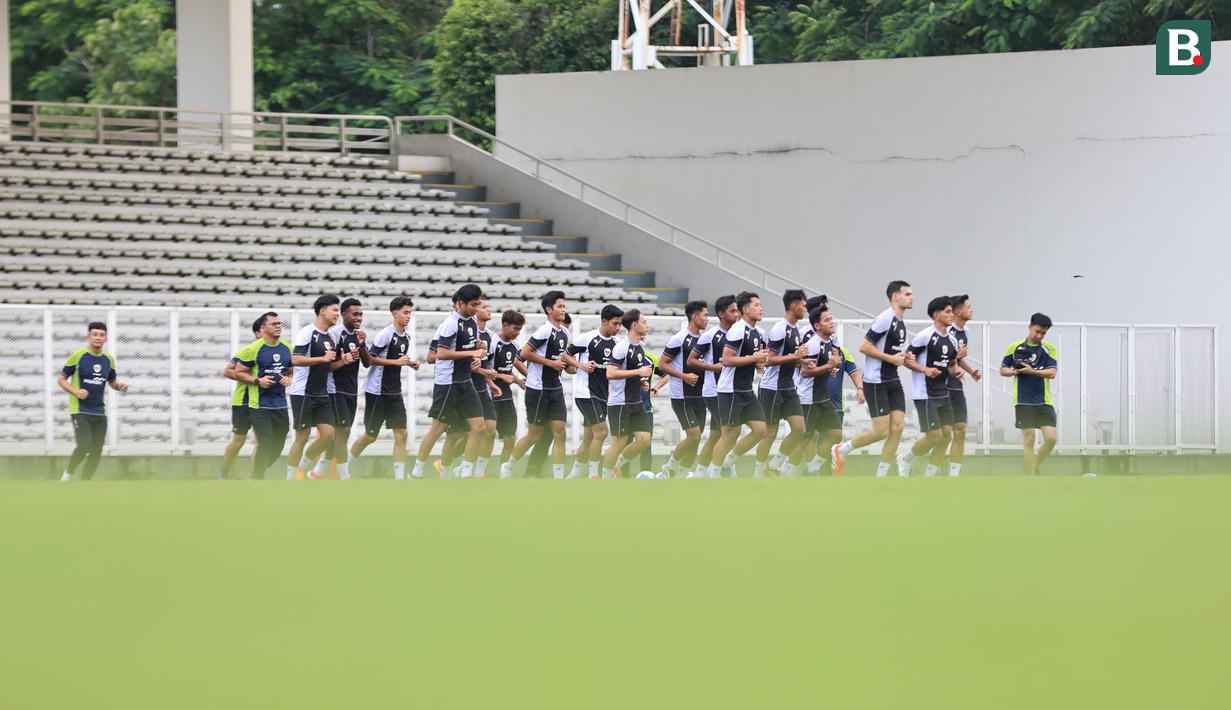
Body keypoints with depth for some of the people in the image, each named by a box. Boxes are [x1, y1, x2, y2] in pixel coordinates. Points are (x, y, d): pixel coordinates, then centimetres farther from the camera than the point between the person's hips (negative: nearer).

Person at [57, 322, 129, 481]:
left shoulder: (109, 359, 9)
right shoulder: (78, 355, -6)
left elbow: (112, 382, 23)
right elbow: (60, 379, 0)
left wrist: (120, 386, 0)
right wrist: (75, 391, -17)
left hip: (99, 412, 5)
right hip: (80, 410, -5)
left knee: (96, 452, 3)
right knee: (84, 446, -21)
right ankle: (67, 476, 1)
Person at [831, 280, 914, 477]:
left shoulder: (901, 323, 14)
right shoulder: (886, 318, -14)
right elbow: (864, 346, -18)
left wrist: (903, 358, 8)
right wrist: (891, 358, -17)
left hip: (892, 381, 9)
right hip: (876, 382, -9)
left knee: (897, 427, -1)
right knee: (882, 430, -11)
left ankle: (880, 478, 5)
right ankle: (840, 450, 10)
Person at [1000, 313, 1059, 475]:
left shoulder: (1049, 349, 3)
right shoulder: (1015, 347, 4)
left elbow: (1052, 373, -8)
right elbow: (1002, 370, 11)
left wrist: (1032, 371, -21)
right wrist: (1014, 372, -9)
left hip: (1044, 401, 1)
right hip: (1023, 401, -1)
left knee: (1051, 438, -8)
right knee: (1028, 439, -5)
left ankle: (1035, 466, 16)